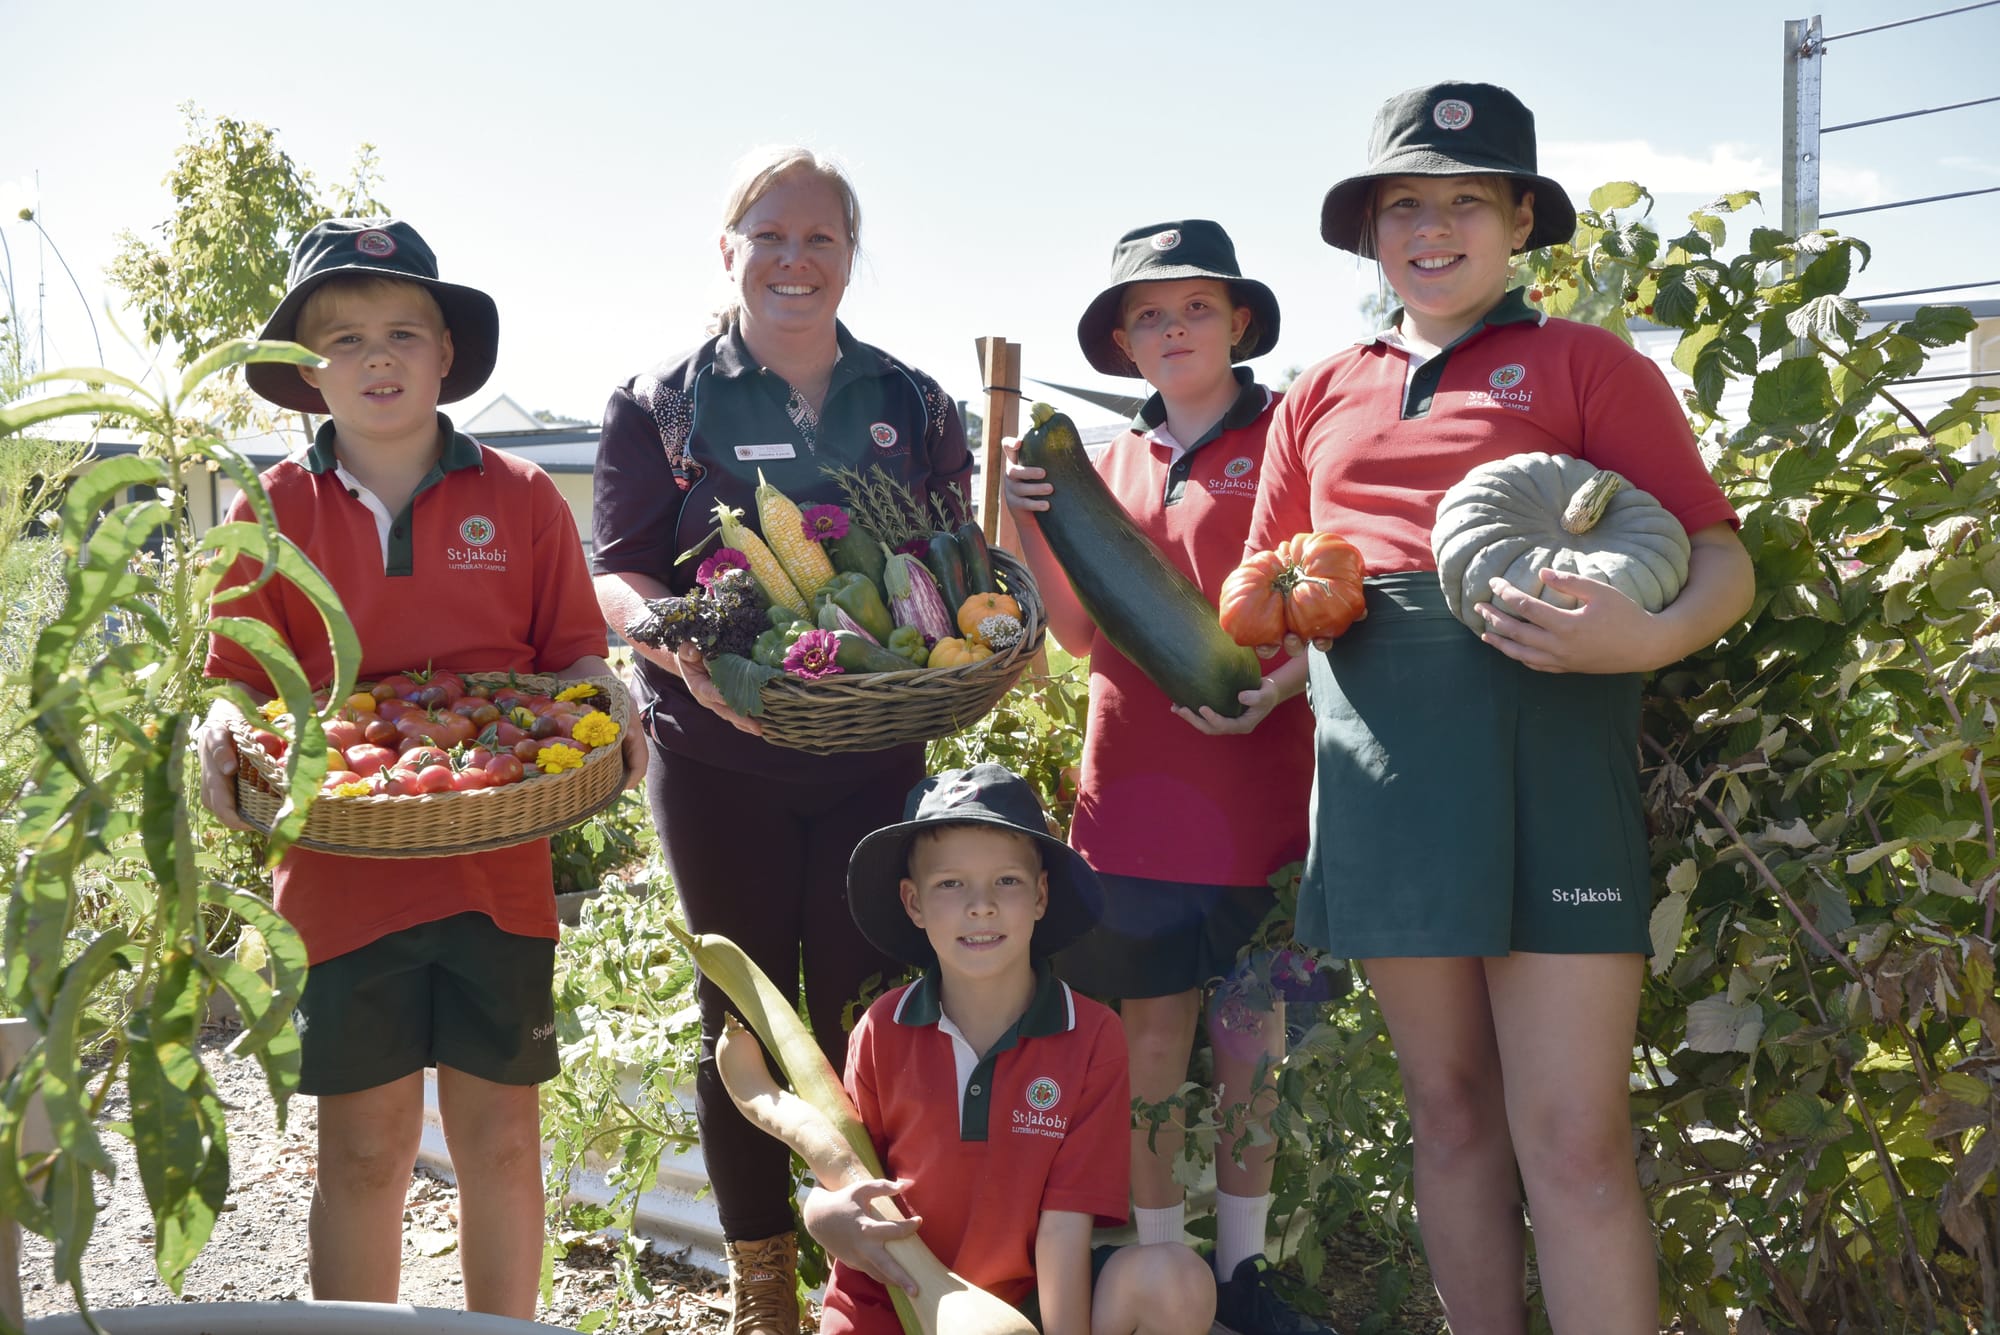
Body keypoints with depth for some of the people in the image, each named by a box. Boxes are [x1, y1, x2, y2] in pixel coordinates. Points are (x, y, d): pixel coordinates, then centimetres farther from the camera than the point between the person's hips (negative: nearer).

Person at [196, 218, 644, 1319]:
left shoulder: (521, 499, 3)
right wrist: (220, 737, -17)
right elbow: (240, 683, 4)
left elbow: (573, 659, 7)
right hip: (342, 869, 0)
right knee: (362, 1146, 9)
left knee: (500, 1136, 9)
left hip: (499, 863, 0)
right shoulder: (271, 513, 3)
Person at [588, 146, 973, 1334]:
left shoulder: (912, 408, 9)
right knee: (745, 1013, 8)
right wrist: (684, 647, -23)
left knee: (865, 1012, 4)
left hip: (875, 756, 1)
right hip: (719, 758, -1)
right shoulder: (662, 406, 3)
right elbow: (618, 572, -3)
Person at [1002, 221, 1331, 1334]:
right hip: (1134, 797, 3)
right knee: (1152, 1049, 6)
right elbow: (1082, 632, 11)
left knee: (1249, 1052, 6)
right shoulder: (1112, 464, 14)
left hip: (1255, 794, -3)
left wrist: (1281, 682, -20)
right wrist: (1033, 525, -3)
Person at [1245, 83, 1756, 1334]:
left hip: (1544, 747, -4)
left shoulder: (1586, 364, 6)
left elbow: (1723, 561, -1)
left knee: (1572, 1142, -5)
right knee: (1452, 1112, 12)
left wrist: (1655, 634, -23)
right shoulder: (1325, 395, 18)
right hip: (1378, 760, 4)